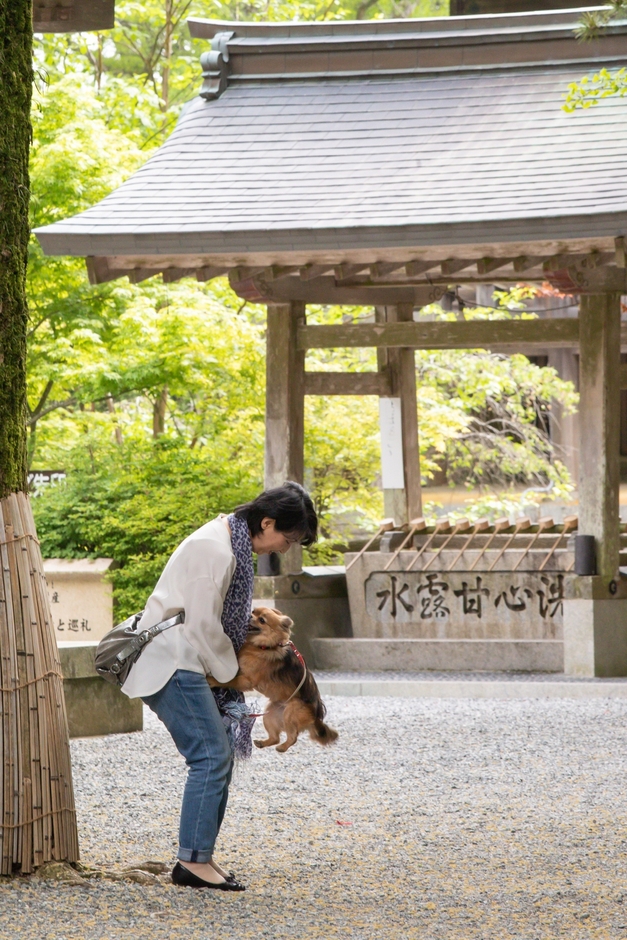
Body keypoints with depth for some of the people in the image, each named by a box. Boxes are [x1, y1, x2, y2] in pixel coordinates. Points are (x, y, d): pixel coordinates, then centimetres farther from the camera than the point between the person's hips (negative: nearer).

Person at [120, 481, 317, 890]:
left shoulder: (233, 542, 12)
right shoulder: (214, 549, -21)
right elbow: (203, 625, -20)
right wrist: (228, 672, -7)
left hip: (189, 664, 10)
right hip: (172, 664, -10)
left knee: (219, 756, 8)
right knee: (211, 757, -13)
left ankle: (201, 855, 11)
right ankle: (193, 860, -10)